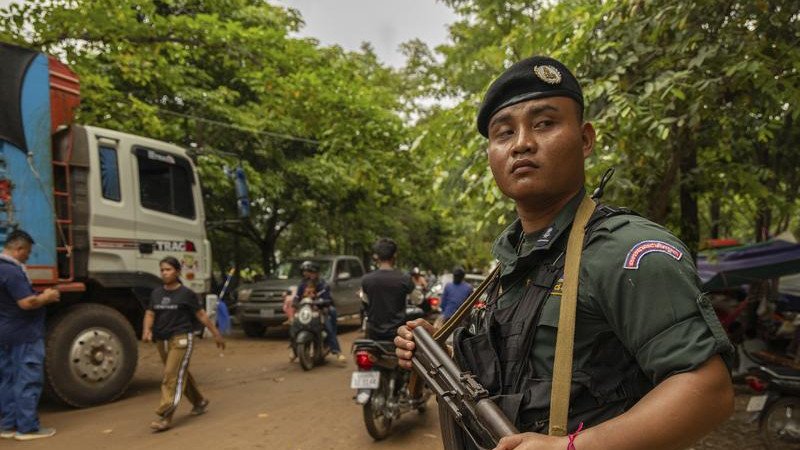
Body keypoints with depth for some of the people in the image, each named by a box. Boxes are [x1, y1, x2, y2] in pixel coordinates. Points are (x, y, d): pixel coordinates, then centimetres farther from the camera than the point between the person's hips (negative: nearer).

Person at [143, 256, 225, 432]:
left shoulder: (186, 293, -7)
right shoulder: (156, 293, 8)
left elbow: (201, 315, -3)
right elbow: (150, 313, 4)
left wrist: (216, 334, 0)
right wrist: (147, 330, -18)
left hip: (181, 339, -6)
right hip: (162, 340, 6)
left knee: (172, 376, -11)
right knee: (181, 374, 18)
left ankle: (165, 416, -9)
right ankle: (200, 402, 36)